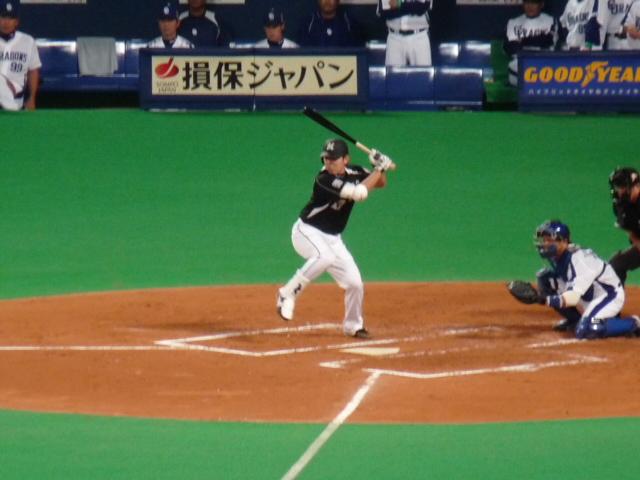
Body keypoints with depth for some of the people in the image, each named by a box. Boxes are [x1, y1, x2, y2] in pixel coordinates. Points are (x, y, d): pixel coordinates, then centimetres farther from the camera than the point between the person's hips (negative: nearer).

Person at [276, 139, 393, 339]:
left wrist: (380, 168, -10)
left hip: (332, 238, 7)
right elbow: (360, 193, -32)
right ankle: (288, 293, -26)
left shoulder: (354, 173, -2)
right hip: (307, 231, -7)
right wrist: (379, 168, -24)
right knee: (325, 256, -39)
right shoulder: (325, 179, -25)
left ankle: (353, 325, 26)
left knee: (354, 283, 3)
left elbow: (380, 183, 11)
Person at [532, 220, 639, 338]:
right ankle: (574, 320, 15)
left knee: (584, 331, -33)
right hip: (587, 299, 9)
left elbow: (574, 296, -35)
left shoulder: (578, 258, -28)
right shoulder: (557, 259, -2)